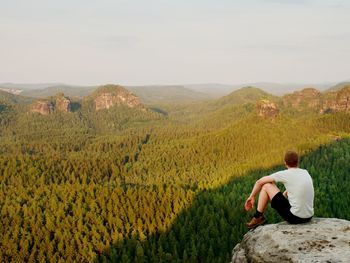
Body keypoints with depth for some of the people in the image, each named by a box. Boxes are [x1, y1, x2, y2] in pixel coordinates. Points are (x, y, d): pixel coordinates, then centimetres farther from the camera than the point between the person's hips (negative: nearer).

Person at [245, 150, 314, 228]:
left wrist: (252, 196, 15)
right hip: (309, 217, 6)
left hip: (295, 217, -6)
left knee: (266, 185, 4)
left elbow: (259, 182, 1)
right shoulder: (305, 173, 10)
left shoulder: (284, 174, -7)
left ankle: (258, 217, 16)